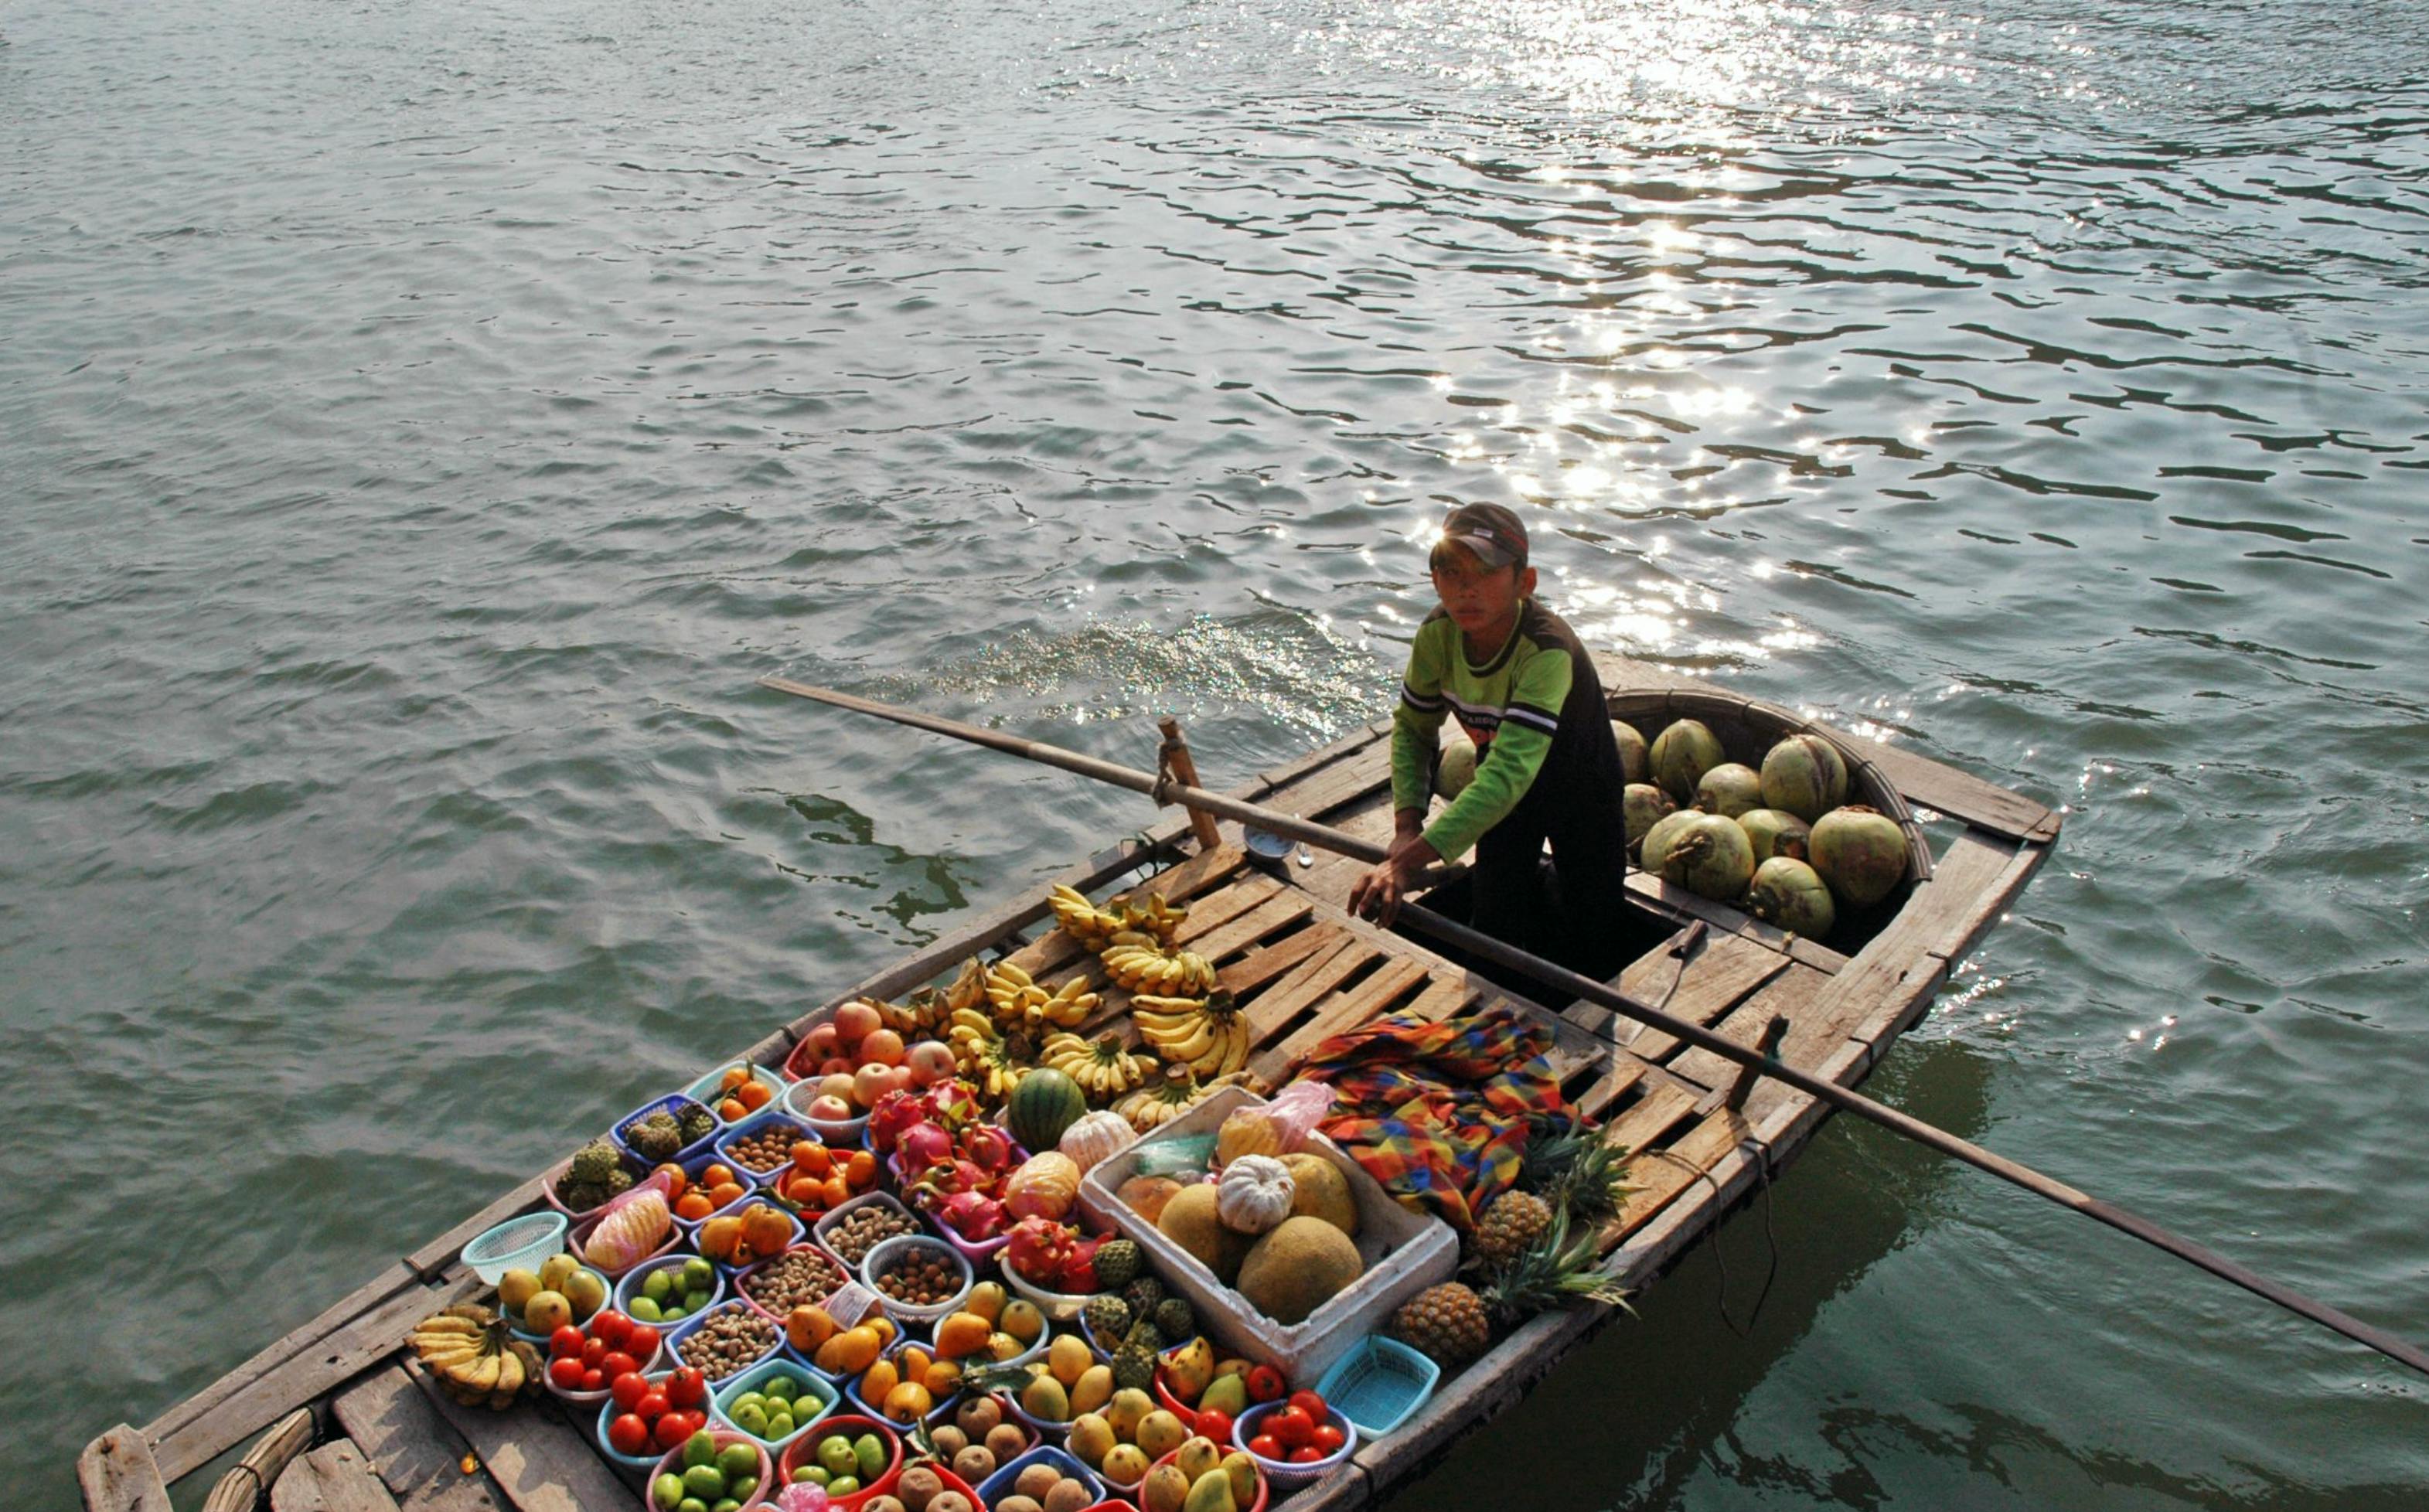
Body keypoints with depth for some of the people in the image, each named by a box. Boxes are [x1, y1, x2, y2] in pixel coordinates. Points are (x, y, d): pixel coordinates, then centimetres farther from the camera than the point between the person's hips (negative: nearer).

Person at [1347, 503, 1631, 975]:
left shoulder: (1548, 652, -41)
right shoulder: (1438, 634, -23)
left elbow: (1510, 773, -51)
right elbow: (1412, 727, -8)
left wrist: (1407, 861, -59)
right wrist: (1407, 825, -26)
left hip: (1581, 791, -4)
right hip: (1506, 795, 4)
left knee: (1589, 950, 4)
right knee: (1497, 927, 10)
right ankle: (1538, 878, 39)